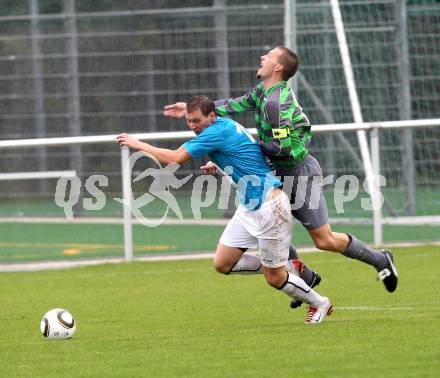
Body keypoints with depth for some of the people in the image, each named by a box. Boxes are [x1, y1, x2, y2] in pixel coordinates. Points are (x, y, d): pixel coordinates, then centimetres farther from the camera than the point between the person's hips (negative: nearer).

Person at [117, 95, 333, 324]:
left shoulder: (217, 131, -20)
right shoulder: (226, 126, 8)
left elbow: (175, 158, -21)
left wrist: (138, 144, -13)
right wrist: (220, 165, 24)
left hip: (269, 207, -10)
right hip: (248, 208, 10)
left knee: (274, 278, -2)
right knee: (223, 264, 5)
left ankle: (319, 303, 22)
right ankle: (285, 269, 18)